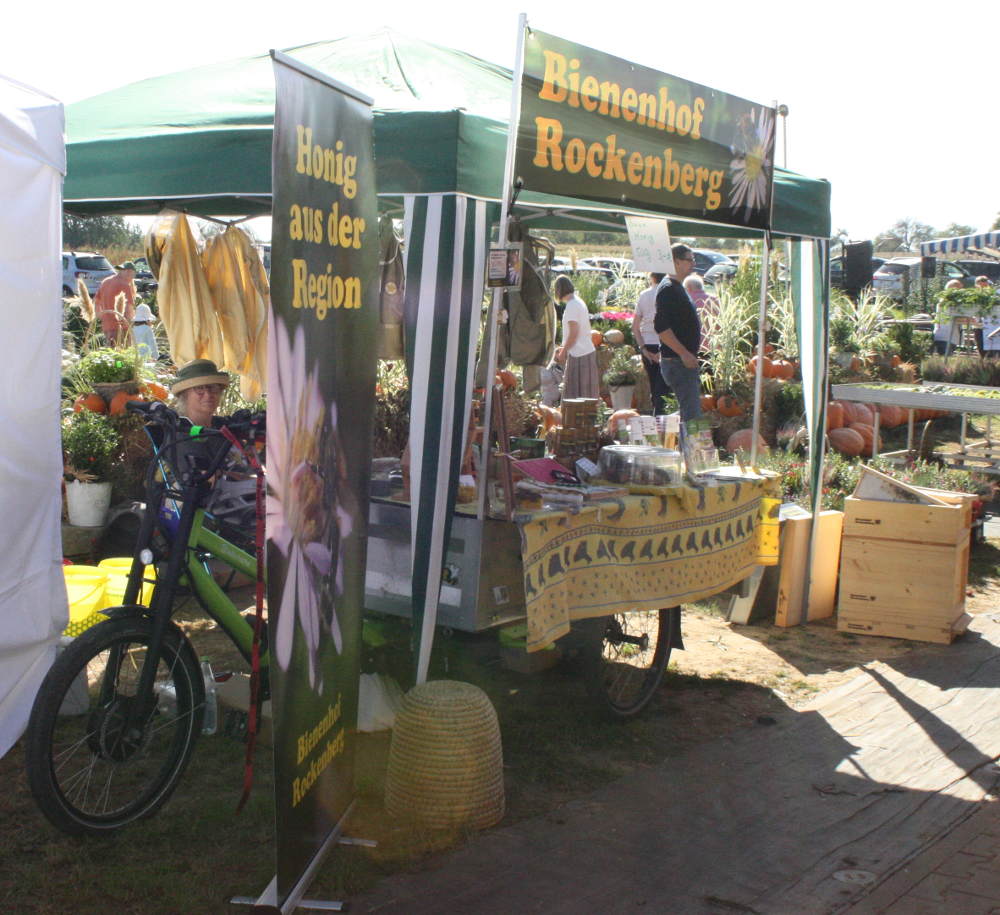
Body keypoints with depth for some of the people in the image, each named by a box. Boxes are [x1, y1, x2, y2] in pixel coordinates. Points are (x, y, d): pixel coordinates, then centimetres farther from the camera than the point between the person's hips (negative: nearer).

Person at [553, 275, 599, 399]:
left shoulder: (572, 305, -14)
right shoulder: (579, 302, 15)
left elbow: (573, 333, -18)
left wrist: (563, 352, -8)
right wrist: (564, 348, 19)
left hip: (579, 355, -9)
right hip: (588, 351, 9)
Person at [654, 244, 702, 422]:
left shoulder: (677, 287, 18)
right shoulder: (668, 289, -14)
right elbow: (661, 327, -23)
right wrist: (684, 353, -24)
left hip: (685, 360, 11)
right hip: (677, 361, -10)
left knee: (690, 411, 14)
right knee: (692, 414, -13)